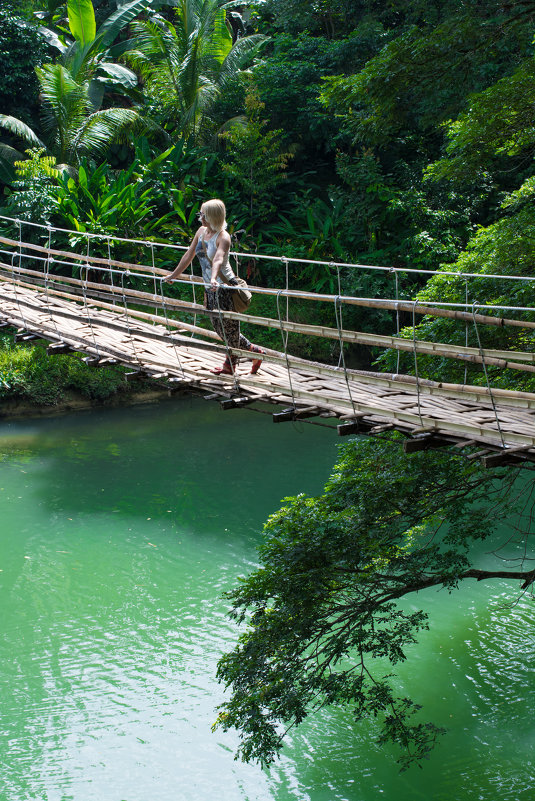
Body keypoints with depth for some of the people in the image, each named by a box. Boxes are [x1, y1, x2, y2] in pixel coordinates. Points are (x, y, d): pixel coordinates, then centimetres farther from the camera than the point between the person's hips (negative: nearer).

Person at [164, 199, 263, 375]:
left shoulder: (223, 237, -17)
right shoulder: (201, 231, 6)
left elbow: (218, 260, -35)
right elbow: (189, 255, 17)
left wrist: (214, 279, -52)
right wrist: (173, 275, 22)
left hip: (225, 286, -8)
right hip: (209, 287, 8)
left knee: (228, 325, 0)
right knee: (218, 326, 12)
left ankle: (230, 364, 18)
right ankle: (253, 351, 26)